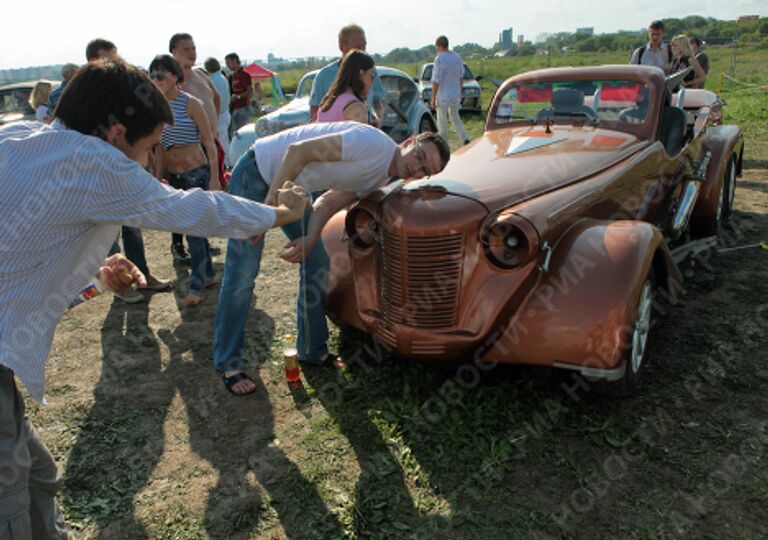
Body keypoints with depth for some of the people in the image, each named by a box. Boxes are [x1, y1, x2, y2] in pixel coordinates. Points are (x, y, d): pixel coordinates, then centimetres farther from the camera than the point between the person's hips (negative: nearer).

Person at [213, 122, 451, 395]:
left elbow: (327, 202, 0)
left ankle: (312, 350, 21)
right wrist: (269, 206, -28)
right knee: (242, 274, -9)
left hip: (288, 184, 9)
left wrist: (312, 237, -19)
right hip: (256, 170, -9)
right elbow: (299, 151, -28)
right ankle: (228, 364, 5)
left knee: (317, 265, 7)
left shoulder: (380, 179, 3)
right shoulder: (373, 143, -26)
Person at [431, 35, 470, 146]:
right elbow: (461, 77, 11)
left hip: (443, 96, -6)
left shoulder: (439, 59, -17)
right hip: (455, 95, 6)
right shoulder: (457, 57, 4)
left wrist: (433, 98, -11)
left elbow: (436, 81, -18)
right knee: (455, 118, 19)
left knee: (442, 122, 7)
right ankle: (465, 140, 2)